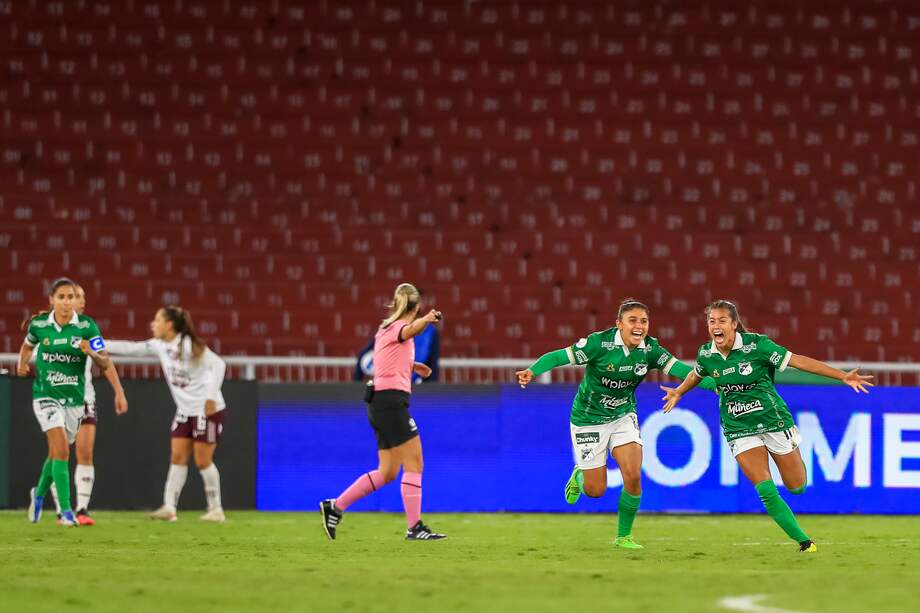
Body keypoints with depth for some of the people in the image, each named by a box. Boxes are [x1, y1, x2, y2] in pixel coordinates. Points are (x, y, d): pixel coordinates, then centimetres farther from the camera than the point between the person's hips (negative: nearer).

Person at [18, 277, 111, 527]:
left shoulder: (87, 326, -8)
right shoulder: (39, 324, -5)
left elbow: (105, 363, -10)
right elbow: (28, 345, 18)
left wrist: (92, 353, -29)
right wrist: (22, 363, 2)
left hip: (74, 399, 2)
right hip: (46, 395, -2)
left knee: (56, 454, 16)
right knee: (62, 450, -19)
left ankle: (39, 493, 45)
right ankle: (66, 511, -18)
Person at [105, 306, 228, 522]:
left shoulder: (190, 346, -18)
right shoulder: (159, 346, 4)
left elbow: (218, 364, -21)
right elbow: (131, 348, 8)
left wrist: (211, 396, -27)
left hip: (208, 410, -7)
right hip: (185, 411, 7)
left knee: (203, 461, -4)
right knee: (177, 456, 0)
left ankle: (216, 509, 7)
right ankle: (169, 507, -3)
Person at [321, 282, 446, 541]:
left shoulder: (385, 328, 20)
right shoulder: (398, 326, -7)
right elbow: (409, 330, -35)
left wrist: (411, 365, 40)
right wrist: (426, 320, -55)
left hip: (381, 401, 9)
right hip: (391, 400, -9)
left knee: (387, 472, 10)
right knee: (414, 463, -8)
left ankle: (334, 507, 11)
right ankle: (414, 527, -9)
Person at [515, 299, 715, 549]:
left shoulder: (650, 348, -11)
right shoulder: (599, 343, -24)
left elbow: (676, 367, -15)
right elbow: (559, 356, -24)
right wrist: (532, 371, -41)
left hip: (623, 416, 3)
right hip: (589, 419, -3)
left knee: (633, 476, -15)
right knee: (596, 490, 0)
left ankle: (623, 536, 6)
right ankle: (580, 476, 39)